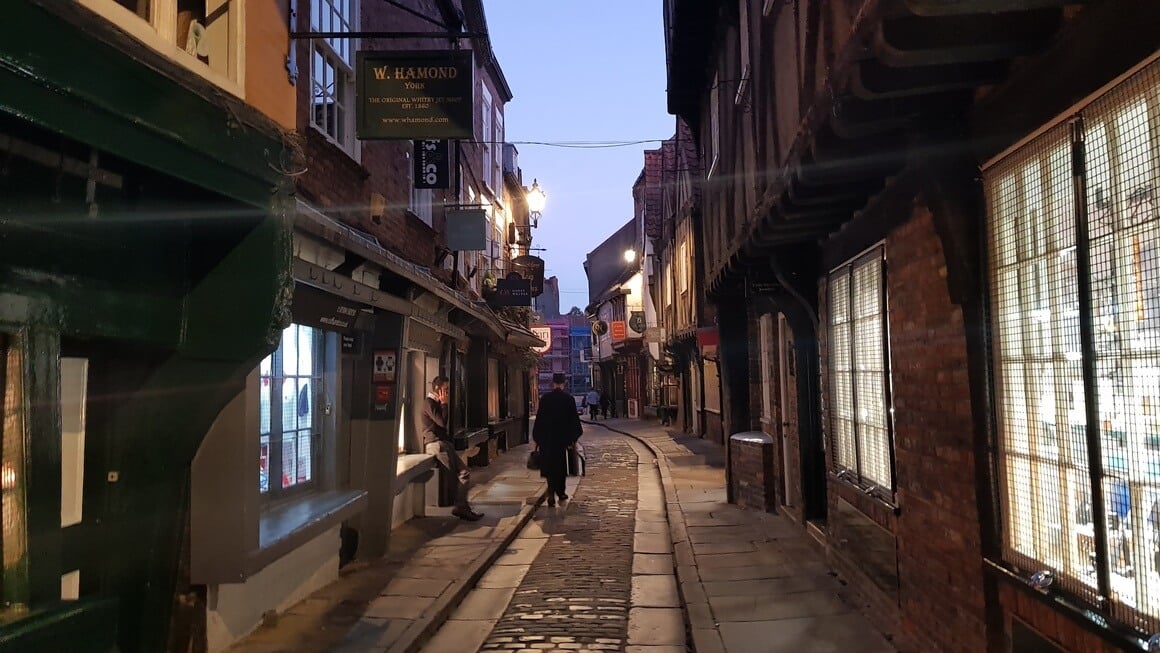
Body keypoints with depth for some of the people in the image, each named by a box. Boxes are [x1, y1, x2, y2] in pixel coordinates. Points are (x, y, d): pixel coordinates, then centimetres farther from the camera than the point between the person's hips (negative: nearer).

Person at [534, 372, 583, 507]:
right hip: (562, 437, 0)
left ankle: (551, 494, -14)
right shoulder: (569, 399, -5)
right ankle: (560, 492, 25)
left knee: (550, 465, 2)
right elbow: (573, 419, -3)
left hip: (547, 437, 0)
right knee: (561, 464, 16)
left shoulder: (545, 398, -4)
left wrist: (537, 438, 6)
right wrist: (573, 437, 5)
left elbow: (539, 418, -1)